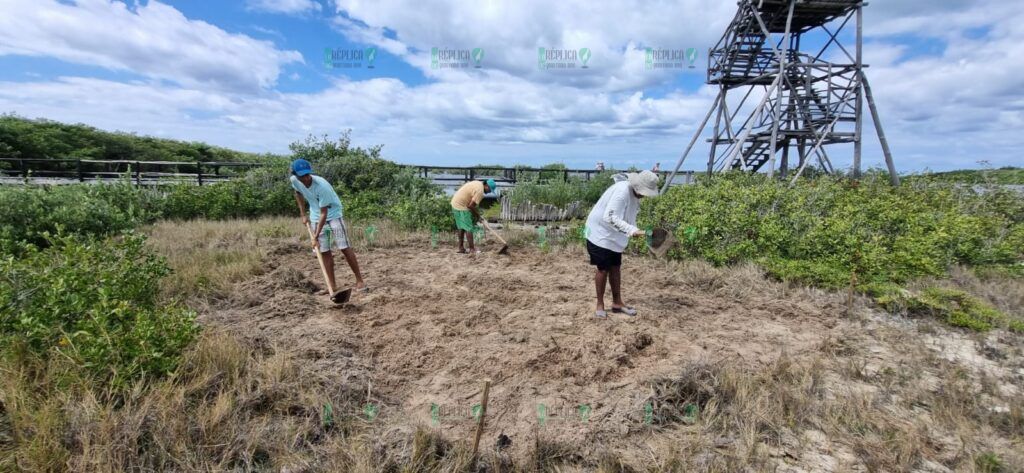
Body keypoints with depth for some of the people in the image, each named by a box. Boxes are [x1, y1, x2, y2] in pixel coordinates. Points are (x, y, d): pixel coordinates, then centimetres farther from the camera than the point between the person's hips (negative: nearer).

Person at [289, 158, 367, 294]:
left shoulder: (322, 186, -30)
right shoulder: (294, 180, -12)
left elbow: (324, 213, -27)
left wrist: (316, 236, -29)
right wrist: (303, 214, 8)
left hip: (333, 215, -5)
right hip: (315, 219, 5)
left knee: (345, 248, -9)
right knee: (325, 252, 2)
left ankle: (360, 281, -2)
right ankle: (333, 287, 6)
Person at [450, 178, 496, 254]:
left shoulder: (478, 183, 10)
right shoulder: (480, 191, -20)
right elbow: (471, 206, -21)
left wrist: (477, 212, 14)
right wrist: (477, 214, -5)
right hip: (461, 207, -10)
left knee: (461, 227, 16)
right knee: (469, 228, -4)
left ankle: (461, 248, 22)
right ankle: (472, 249, 1)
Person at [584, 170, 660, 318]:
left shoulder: (634, 193, 1)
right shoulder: (622, 191, -27)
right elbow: (610, 217, -34)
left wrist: (635, 230, -4)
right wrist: (632, 230, -38)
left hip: (613, 236, 9)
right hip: (601, 233, -9)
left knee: (615, 268, 13)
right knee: (603, 269, -2)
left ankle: (617, 303, 24)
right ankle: (600, 305, 11)